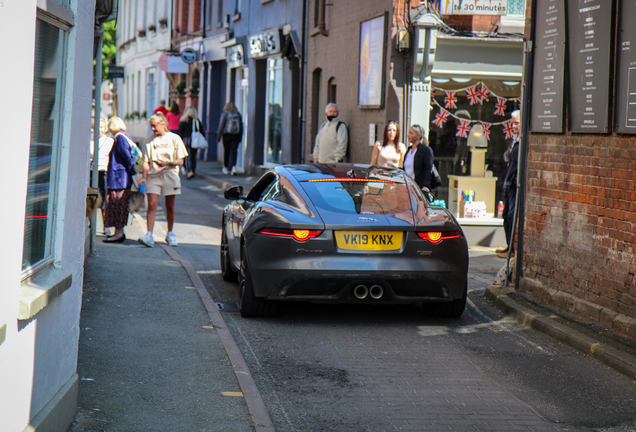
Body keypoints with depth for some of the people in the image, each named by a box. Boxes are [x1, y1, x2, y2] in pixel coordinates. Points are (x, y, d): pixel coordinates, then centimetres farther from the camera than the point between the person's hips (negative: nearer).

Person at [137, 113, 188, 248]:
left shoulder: (174, 139, 2)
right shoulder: (148, 141, 7)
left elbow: (180, 161, 1)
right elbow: (146, 162, 7)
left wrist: (168, 163, -16)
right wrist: (144, 177, -7)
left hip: (170, 175, -1)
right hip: (153, 176, 1)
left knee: (170, 207, 7)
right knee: (152, 205, -10)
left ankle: (170, 234, 23)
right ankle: (149, 236, -16)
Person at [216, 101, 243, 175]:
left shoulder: (225, 114, -5)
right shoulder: (238, 114, 4)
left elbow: (221, 126, -5)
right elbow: (241, 126, 7)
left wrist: (218, 136, 1)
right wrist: (240, 137, 14)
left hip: (227, 135, -2)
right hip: (236, 136, 2)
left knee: (226, 151, 9)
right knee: (233, 151, 0)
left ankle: (226, 168, 18)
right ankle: (233, 167, -18)